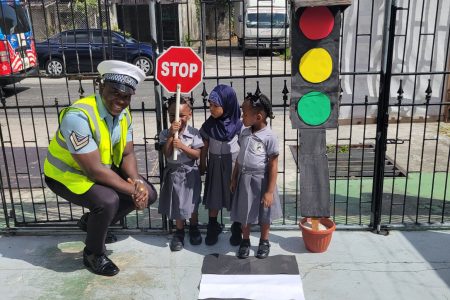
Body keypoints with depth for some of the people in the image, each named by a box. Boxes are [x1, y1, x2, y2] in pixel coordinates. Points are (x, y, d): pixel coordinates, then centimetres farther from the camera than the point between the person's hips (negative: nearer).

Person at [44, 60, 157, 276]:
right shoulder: (78, 116, -34)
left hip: (104, 168, 8)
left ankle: (93, 222, 20)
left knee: (148, 194, -1)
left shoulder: (123, 114, -9)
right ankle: (93, 254, -3)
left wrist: (137, 182, -21)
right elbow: (94, 170, -34)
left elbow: (127, 154, -2)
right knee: (108, 200, -33)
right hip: (67, 174, -7)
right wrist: (132, 190, -27)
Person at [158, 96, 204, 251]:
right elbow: (167, 154, -17)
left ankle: (194, 228, 34)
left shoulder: (194, 133, -10)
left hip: (190, 172, -1)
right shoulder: (165, 133, -7)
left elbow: (197, 154, -13)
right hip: (173, 172, 1)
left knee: (192, 203, 12)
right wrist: (171, 134, -24)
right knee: (177, 204, 10)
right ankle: (179, 232, 28)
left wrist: (182, 146, -27)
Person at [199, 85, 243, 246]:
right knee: (213, 198, 11)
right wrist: (202, 164, 9)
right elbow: (205, 147, 3)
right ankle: (213, 228, 29)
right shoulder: (208, 125, -7)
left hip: (234, 165, -2)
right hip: (215, 166, 2)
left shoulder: (238, 125, -13)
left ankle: (236, 230, 27)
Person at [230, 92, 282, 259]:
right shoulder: (244, 133, 0)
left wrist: (270, 191, -16)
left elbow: (273, 166, -16)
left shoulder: (269, 137, -18)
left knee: (264, 214, 13)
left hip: (260, 179, -5)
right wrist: (234, 179, 11)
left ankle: (264, 242, 35)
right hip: (244, 178, 5)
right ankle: (245, 241, 35)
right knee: (244, 212, 16)